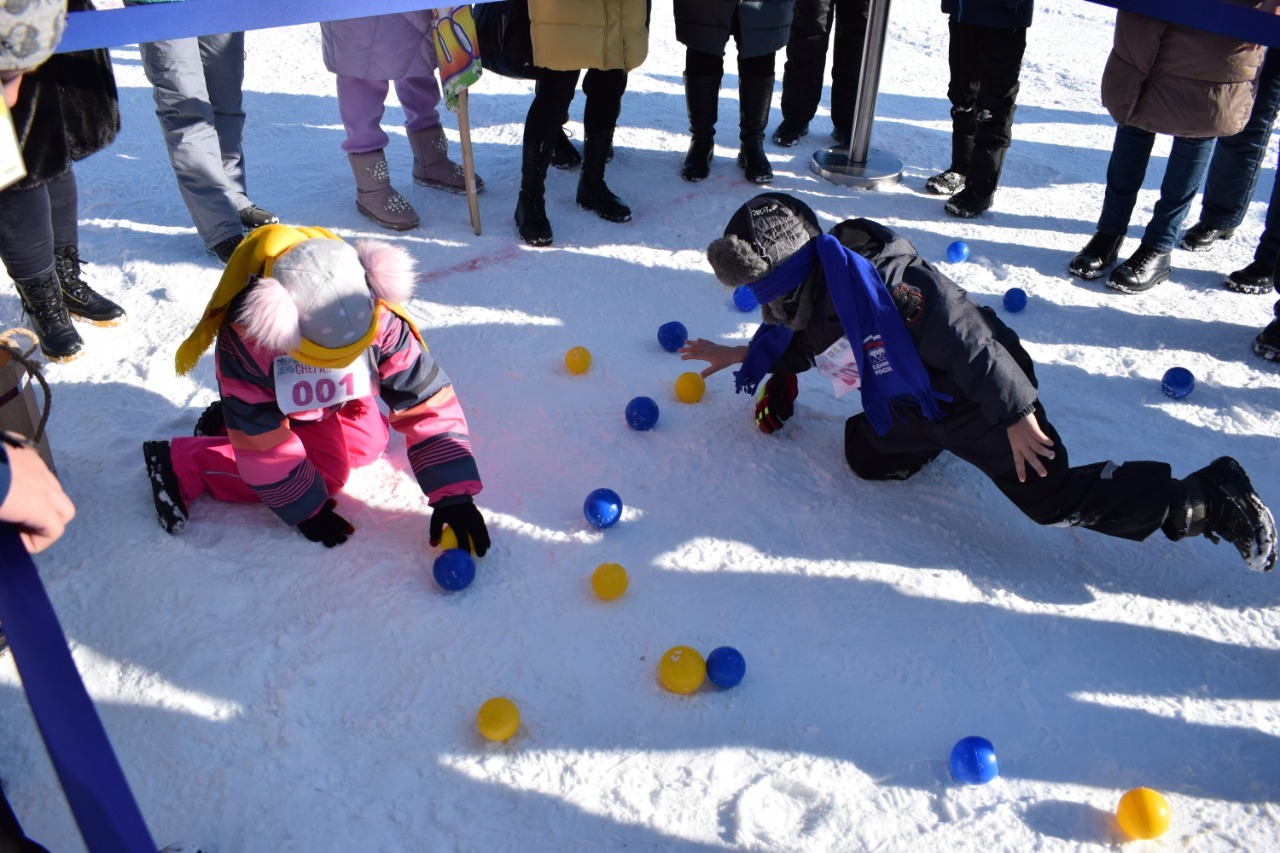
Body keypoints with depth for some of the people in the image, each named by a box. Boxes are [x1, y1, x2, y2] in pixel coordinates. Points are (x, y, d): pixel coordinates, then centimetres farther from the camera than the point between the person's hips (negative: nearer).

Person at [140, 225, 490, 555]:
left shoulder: (380, 320, -38)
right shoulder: (245, 342, -42)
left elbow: (428, 400, -35)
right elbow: (263, 442, -31)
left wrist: (454, 494, -37)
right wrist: (306, 509, -24)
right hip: (269, 403, -4)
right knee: (327, 470, -17)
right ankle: (181, 465, -10)